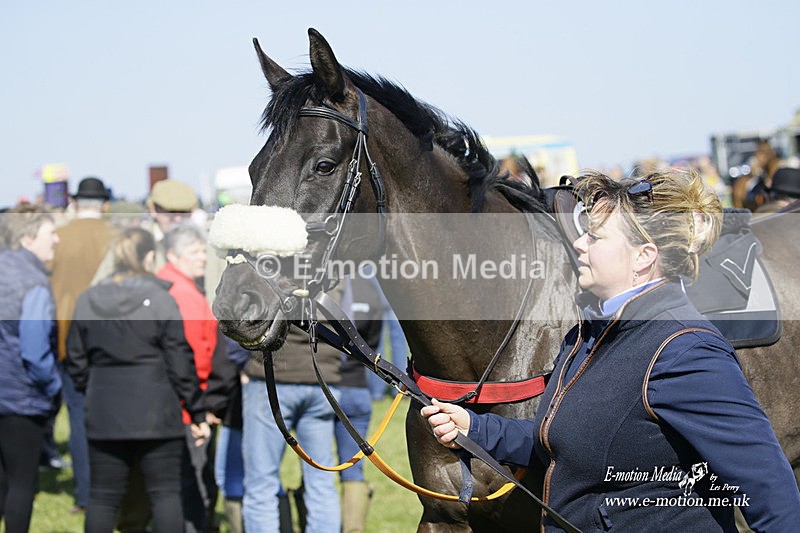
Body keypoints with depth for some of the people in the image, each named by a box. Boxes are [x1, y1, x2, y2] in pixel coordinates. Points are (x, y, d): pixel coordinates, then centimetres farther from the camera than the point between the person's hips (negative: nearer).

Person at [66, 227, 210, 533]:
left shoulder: (87, 301, 5)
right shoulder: (160, 299, -7)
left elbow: (76, 362, 10)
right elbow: (180, 362, -6)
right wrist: (197, 413, 0)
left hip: (103, 415, 3)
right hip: (155, 413, -3)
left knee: (102, 496, 9)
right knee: (165, 492, 2)